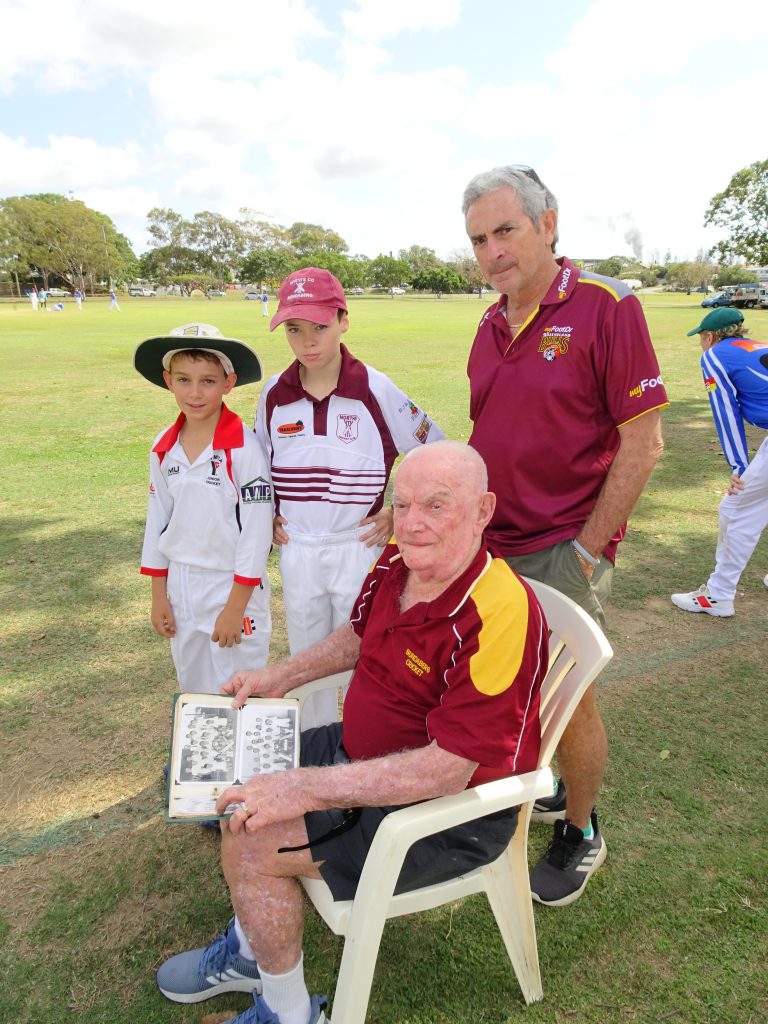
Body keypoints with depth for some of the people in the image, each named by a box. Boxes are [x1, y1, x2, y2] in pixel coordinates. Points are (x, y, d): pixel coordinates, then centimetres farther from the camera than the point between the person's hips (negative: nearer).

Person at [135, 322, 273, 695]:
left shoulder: (243, 449, -17)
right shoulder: (164, 447, 0)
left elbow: (256, 530, -15)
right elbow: (158, 520, 8)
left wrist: (236, 606, -13)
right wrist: (158, 595, 9)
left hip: (233, 585, -5)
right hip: (180, 584, 5)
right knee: (193, 691, 20)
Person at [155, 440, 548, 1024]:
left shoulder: (499, 615, -33)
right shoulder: (395, 564, -7)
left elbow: (446, 771, -33)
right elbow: (359, 636, 15)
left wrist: (306, 789, -31)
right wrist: (280, 677, 7)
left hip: (452, 813, -8)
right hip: (364, 752, 8)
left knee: (251, 847, -15)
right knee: (242, 787, 12)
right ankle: (250, 949, 34)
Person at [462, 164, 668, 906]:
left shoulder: (606, 308, -12)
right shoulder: (490, 327, 8)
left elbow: (642, 442, -13)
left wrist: (585, 549, -14)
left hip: (563, 553, -6)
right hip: (490, 547, 6)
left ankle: (580, 833, 31)